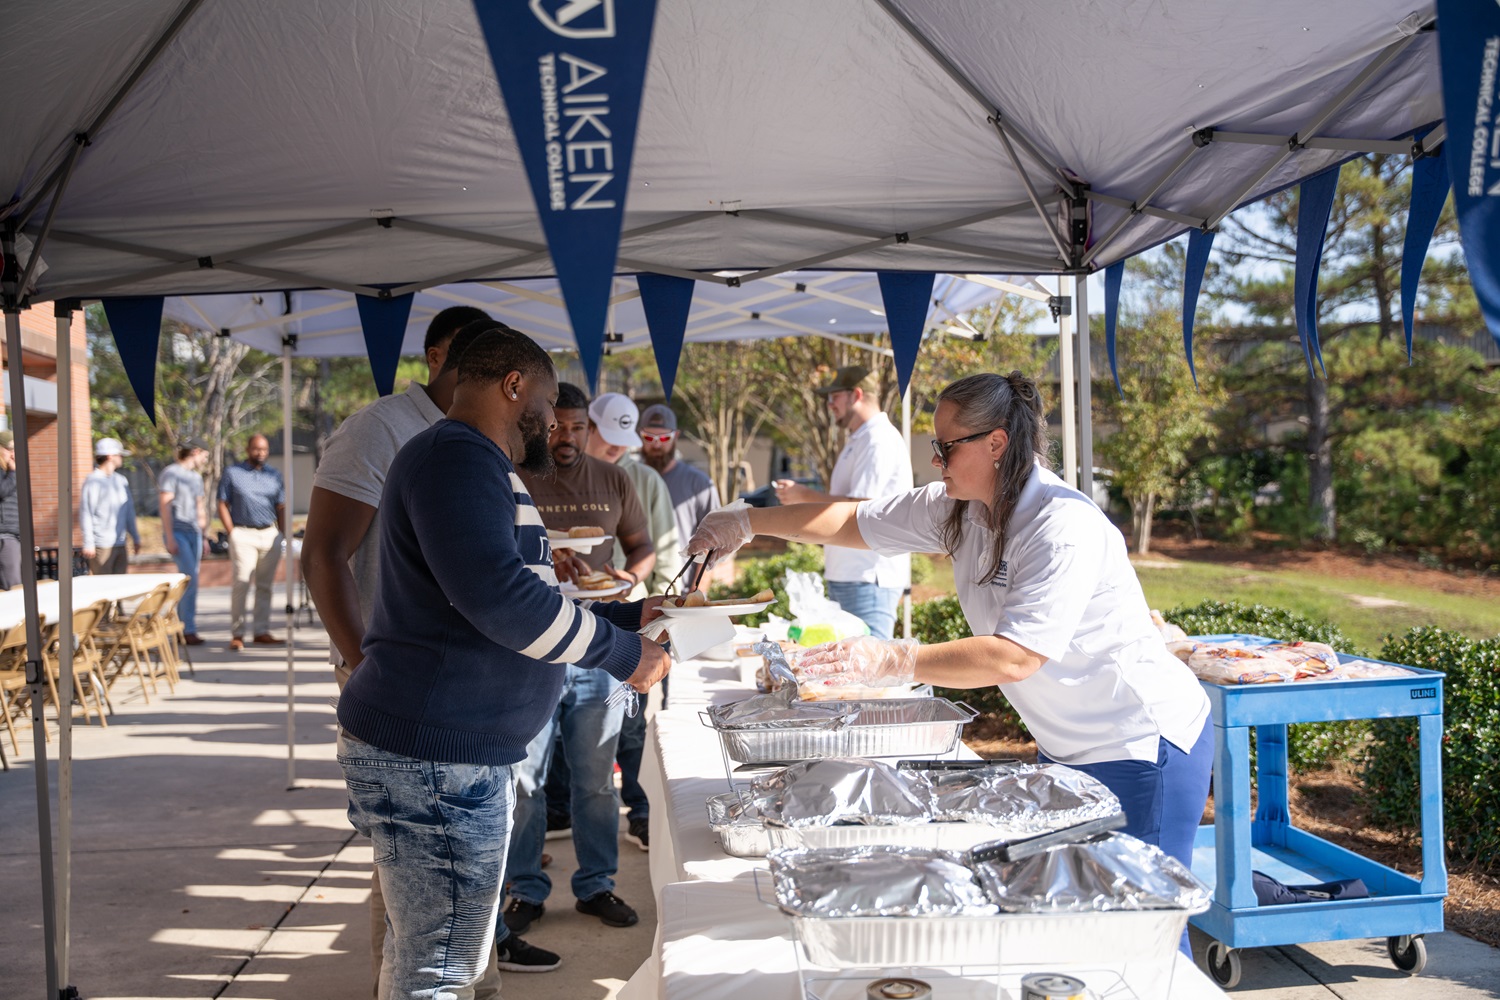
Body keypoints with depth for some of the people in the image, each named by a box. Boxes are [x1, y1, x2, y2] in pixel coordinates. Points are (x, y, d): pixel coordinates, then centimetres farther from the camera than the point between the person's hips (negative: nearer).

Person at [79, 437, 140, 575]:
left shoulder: (121, 481, 15)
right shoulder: (93, 481, -7)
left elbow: (129, 511, 20)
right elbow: (85, 513, -11)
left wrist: (135, 537, 18)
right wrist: (88, 543, -15)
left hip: (120, 544, 7)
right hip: (101, 546, -7)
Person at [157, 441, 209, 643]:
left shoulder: (196, 477, 18)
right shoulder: (171, 473, -6)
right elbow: (164, 505, -11)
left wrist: (204, 537, 21)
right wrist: (170, 538, -16)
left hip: (194, 533, 8)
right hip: (177, 532, -8)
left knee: (189, 581, 5)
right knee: (190, 578, -16)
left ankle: (182, 630, 10)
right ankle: (189, 630, -13)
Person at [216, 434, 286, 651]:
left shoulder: (274, 476, 14)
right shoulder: (232, 473, 5)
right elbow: (223, 505, 2)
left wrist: (283, 536, 7)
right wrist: (232, 533, -8)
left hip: (270, 534, 4)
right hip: (243, 535, -3)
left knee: (265, 585, 6)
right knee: (241, 584, -10)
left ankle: (262, 631, 13)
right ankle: (237, 634, -5)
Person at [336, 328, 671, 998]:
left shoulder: (474, 465, 21)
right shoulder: (456, 456, -15)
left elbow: (510, 614, 26)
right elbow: (497, 597, -28)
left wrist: (627, 616, 19)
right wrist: (623, 653, -17)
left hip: (460, 756, 11)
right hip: (431, 761, -11)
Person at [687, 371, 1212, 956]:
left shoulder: (1064, 527, -26)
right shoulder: (956, 511, -1)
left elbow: (1014, 658, -33)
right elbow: (851, 522, 7)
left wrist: (893, 662, -36)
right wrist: (747, 523, 5)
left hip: (1143, 748, -8)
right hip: (1067, 748, 8)